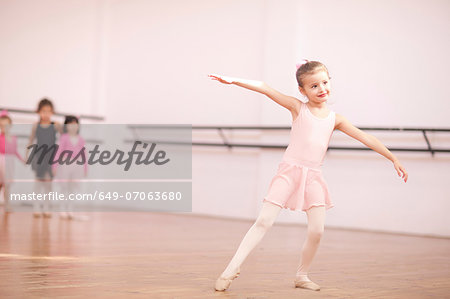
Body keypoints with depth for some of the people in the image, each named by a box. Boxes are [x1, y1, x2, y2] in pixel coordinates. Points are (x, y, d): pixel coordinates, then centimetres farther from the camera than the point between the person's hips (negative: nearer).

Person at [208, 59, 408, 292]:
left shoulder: (335, 119, 10)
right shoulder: (298, 107, 1)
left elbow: (366, 138, 12)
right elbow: (266, 89, -8)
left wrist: (393, 158, 11)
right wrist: (233, 80, -18)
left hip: (313, 177, 3)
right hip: (289, 171, -3)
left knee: (316, 230, -8)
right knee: (264, 221, -11)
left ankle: (301, 276, 13)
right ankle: (233, 267, -6)